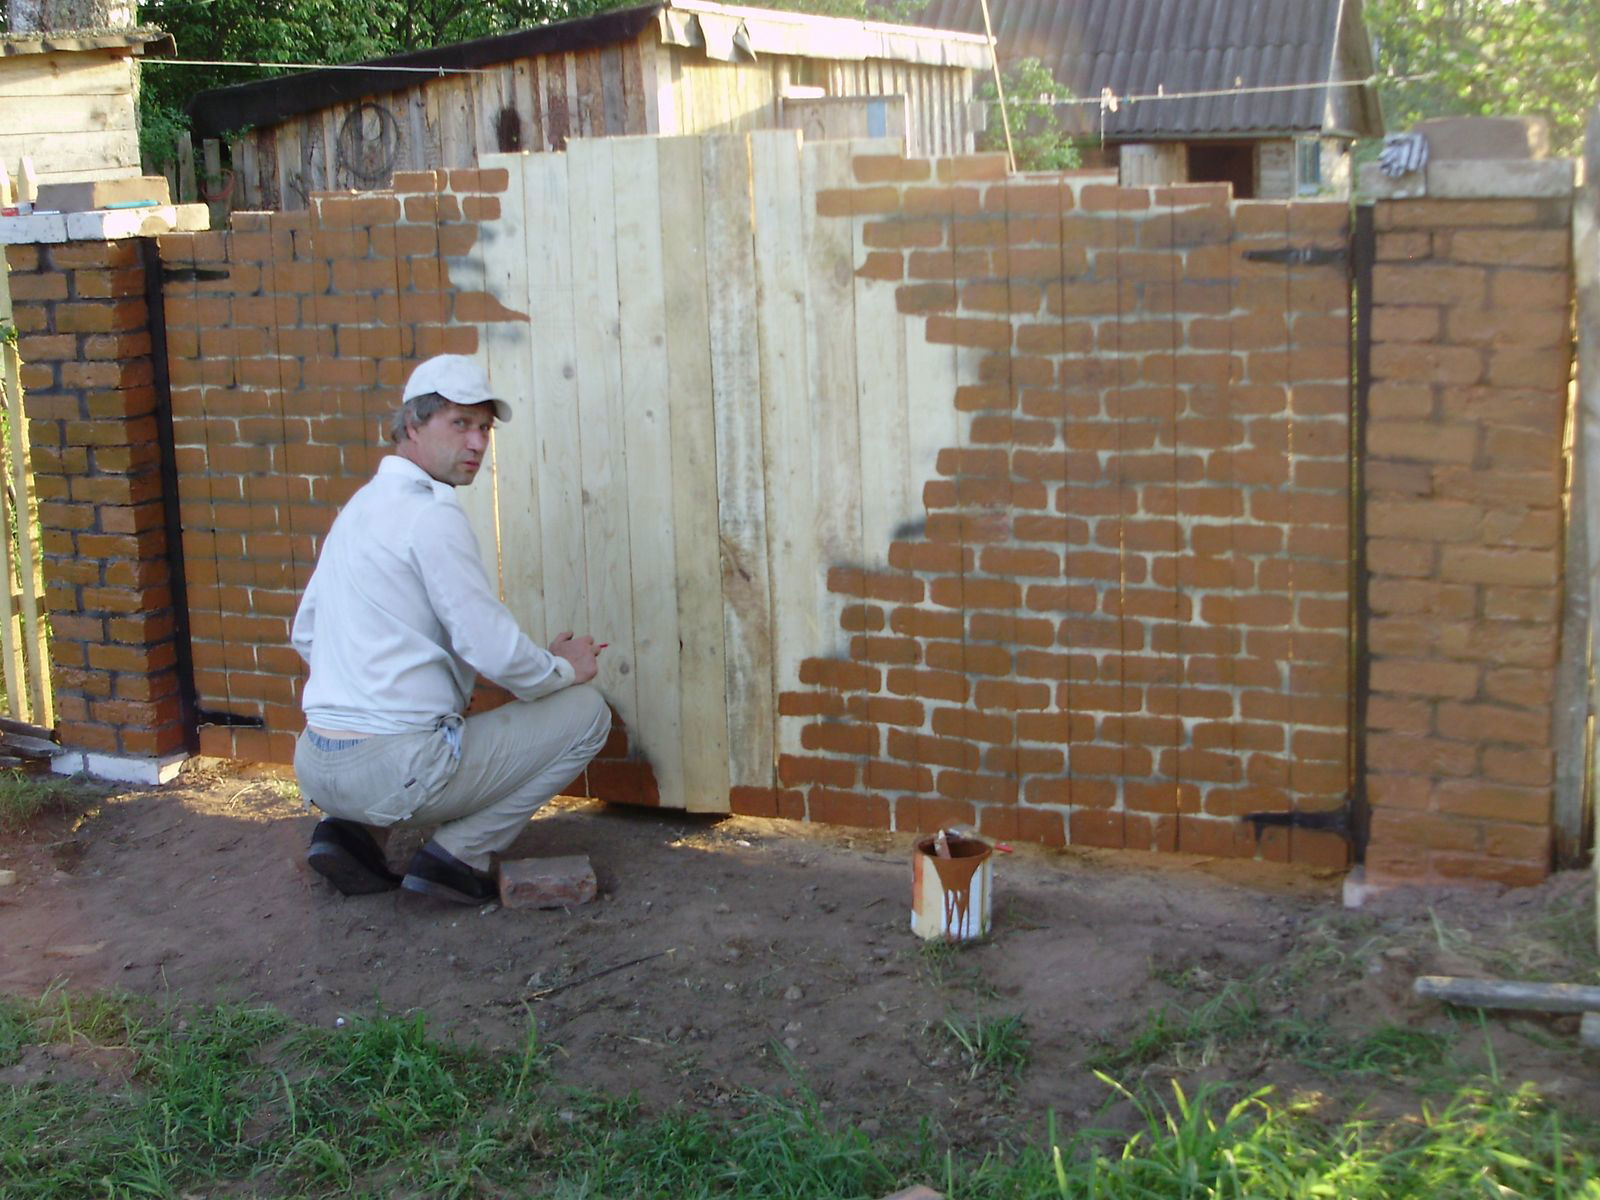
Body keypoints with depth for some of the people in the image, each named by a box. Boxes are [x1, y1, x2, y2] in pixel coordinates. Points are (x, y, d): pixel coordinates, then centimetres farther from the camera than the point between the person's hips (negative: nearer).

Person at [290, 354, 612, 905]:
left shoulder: (360, 505, 15)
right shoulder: (432, 516, -14)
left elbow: (304, 634, 23)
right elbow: (495, 651, -17)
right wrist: (564, 668, 3)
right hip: (395, 771, -9)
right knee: (586, 711, 1)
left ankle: (349, 831, 16)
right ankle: (459, 854, 0)